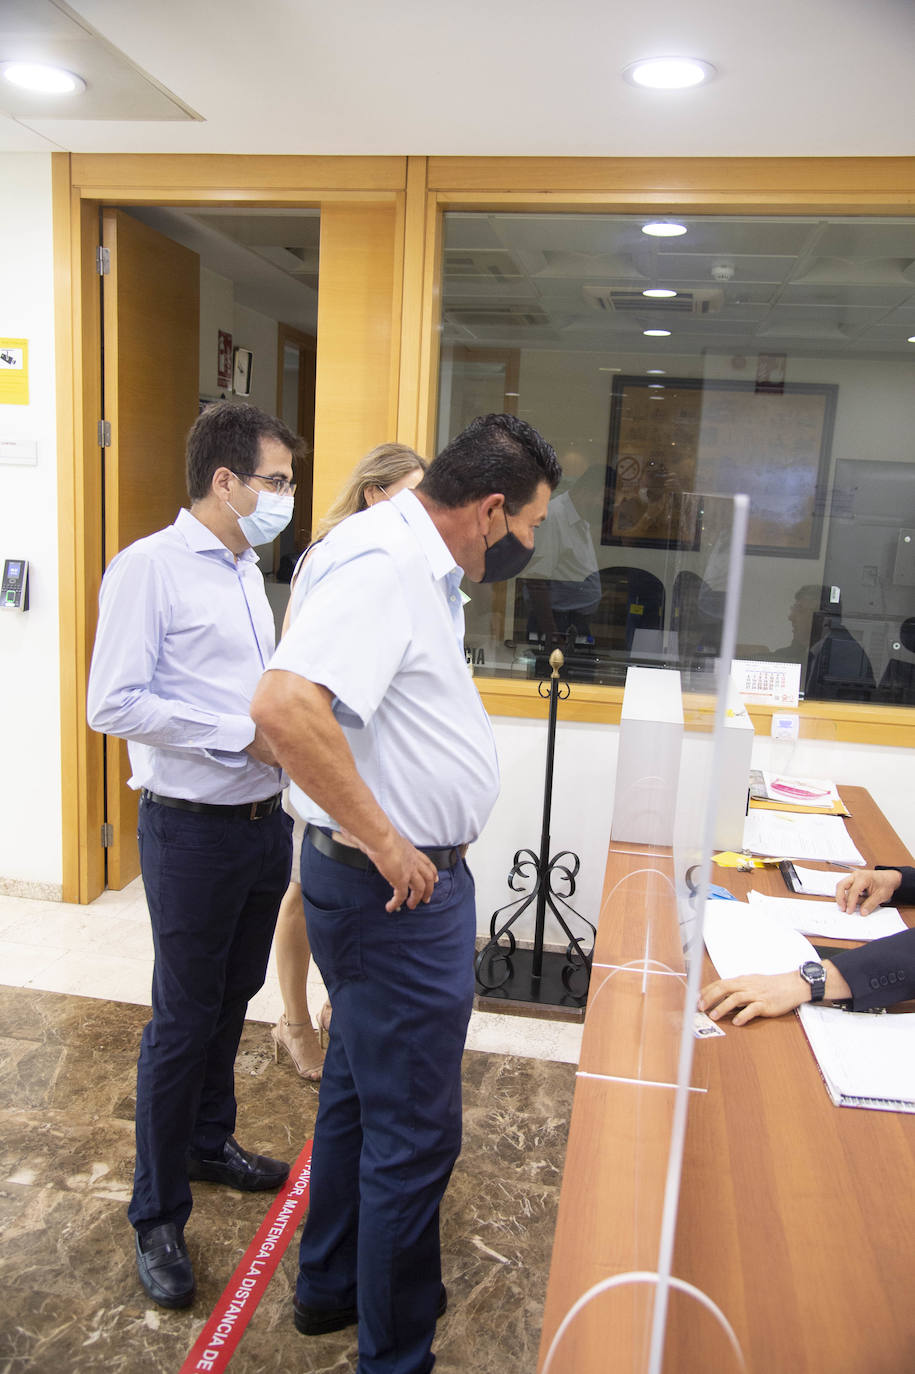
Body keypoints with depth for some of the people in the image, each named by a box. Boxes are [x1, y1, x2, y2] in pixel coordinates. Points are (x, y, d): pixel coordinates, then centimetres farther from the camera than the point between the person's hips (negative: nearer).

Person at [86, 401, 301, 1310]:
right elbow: (113, 705, -20)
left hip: (263, 819, 8)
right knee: (183, 1019, 4)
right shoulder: (150, 567, -13)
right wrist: (245, 735, -20)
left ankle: (209, 1142, 43)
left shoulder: (247, 571, 12)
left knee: (232, 998, 21)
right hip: (192, 827, -8)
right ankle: (157, 1217, 22)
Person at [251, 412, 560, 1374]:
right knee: (413, 1132, 6)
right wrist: (383, 842, -27)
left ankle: (331, 1283, 46)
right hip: (398, 888, -11)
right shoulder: (382, 565, -22)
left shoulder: (418, 562, 9)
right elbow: (284, 706, -35)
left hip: (407, 873, 11)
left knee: (360, 1092, 25)